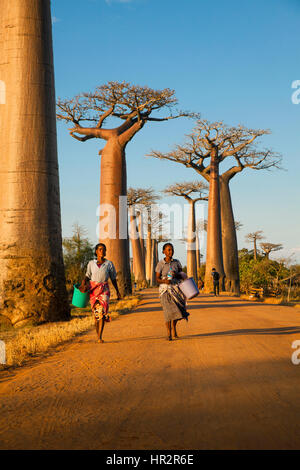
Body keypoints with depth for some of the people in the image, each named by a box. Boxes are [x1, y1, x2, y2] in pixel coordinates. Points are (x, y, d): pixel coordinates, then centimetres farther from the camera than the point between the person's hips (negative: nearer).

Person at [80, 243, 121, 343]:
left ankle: (100, 337, -17)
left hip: (104, 290, -1)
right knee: (96, 312, 3)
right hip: (93, 289, 1)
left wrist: (118, 291, 15)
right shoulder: (91, 263, 7)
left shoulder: (109, 264, 4)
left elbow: (113, 279, 12)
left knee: (102, 311, -15)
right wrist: (83, 285, -12)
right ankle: (98, 336, 17)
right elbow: (87, 276, 7)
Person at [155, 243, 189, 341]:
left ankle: (174, 328, 31)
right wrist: (164, 281, -22)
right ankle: (169, 334, -4)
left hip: (176, 288, 3)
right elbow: (157, 279, -1)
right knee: (168, 310, -14)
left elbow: (183, 276, 7)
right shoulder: (160, 264, -3)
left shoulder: (176, 262, 5)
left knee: (177, 309, 2)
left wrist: (176, 274, -14)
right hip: (165, 289, -3)